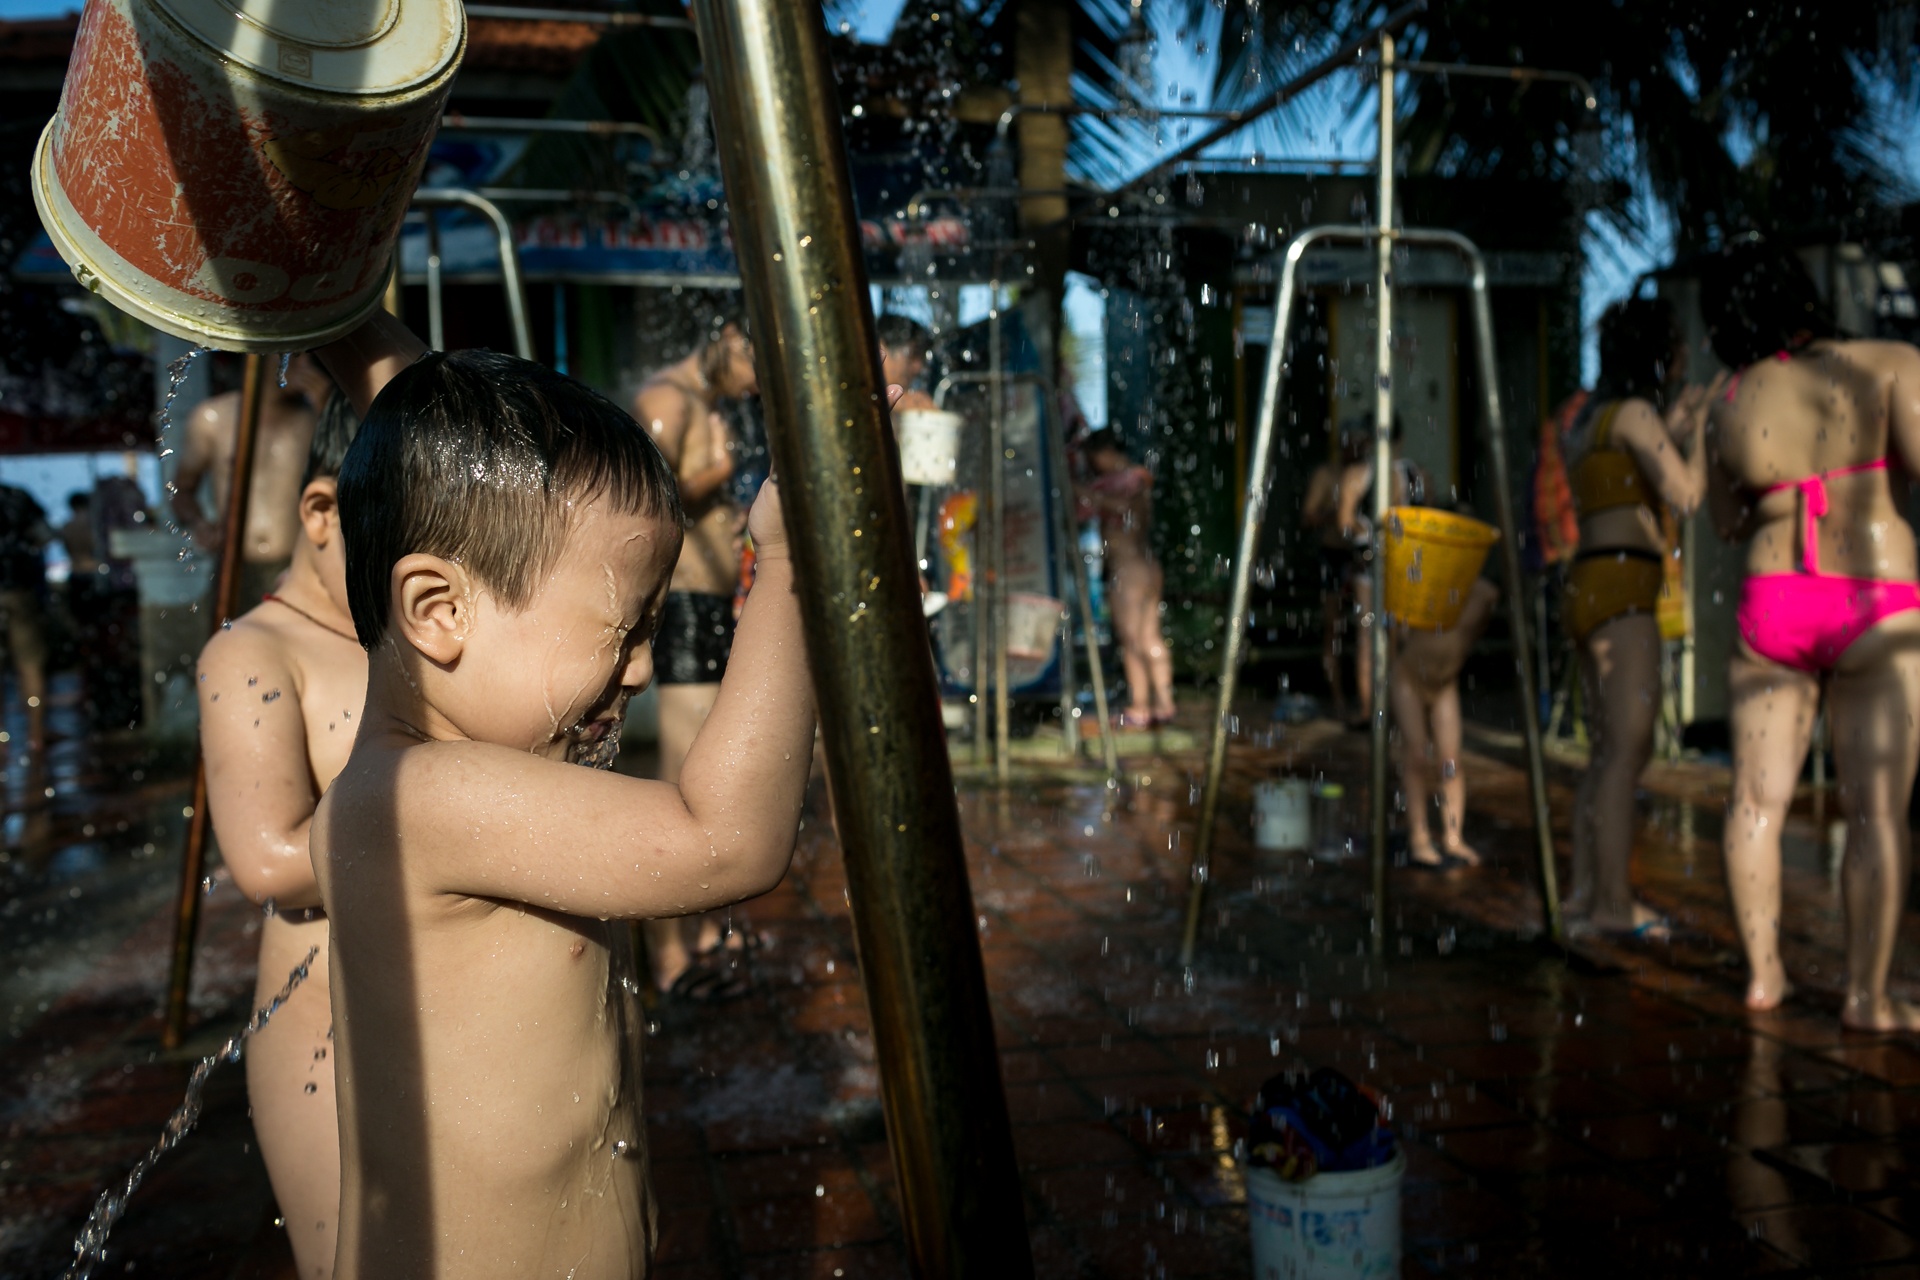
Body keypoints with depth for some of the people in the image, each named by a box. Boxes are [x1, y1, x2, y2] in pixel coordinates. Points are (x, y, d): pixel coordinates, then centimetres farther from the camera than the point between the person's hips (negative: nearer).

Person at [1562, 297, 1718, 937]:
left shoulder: (1585, 421, 19)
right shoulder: (1634, 412, -7)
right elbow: (1686, 496, -15)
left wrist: (1672, 430, 23)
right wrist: (1699, 428, 0)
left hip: (1587, 591, 10)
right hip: (1620, 592, -10)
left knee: (1612, 751, 12)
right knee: (1628, 749, -9)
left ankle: (1584, 893, 13)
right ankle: (1613, 903, -8)